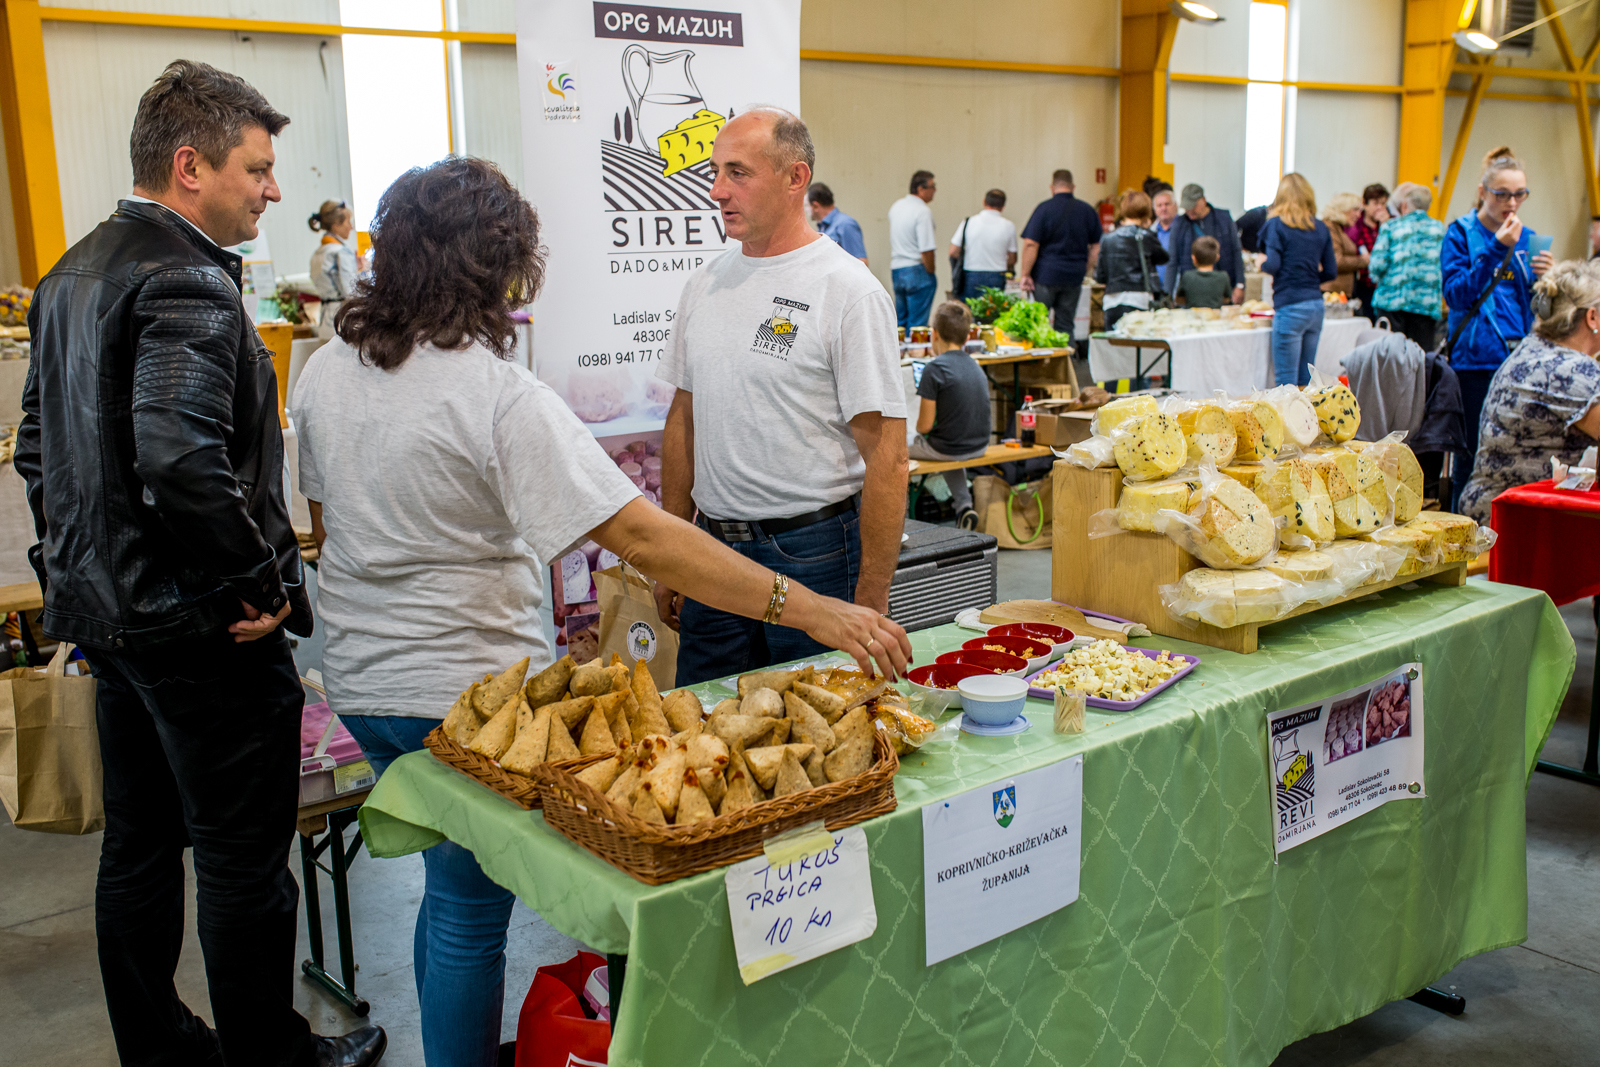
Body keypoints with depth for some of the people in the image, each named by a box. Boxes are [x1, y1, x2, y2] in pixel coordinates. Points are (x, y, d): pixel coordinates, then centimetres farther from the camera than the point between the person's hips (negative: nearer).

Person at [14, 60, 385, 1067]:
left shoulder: (72, 276, 13)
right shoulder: (187, 281, -19)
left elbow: (38, 446, 18)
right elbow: (180, 459, -31)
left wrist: (81, 562, 20)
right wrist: (258, 586, -20)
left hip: (106, 609, 10)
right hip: (197, 628, -10)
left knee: (140, 844, 20)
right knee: (242, 861, 5)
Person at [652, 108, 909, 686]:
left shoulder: (848, 289, -11)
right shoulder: (704, 282, 8)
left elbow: (886, 455, -14)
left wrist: (871, 603, -16)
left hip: (812, 554, -5)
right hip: (713, 550, 6)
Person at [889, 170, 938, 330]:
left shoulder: (895, 206, 11)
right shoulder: (923, 211, -15)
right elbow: (926, 250, -20)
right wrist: (931, 272, -8)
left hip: (896, 269, 8)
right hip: (917, 271, -8)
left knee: (900, 321, 15)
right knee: (917, 323, -3)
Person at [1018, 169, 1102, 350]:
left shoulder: (1045, 209, -6)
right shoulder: (1088, 211, 7)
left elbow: (1031, 244, -12)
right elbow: (1096, 247, 11)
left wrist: (1025, 274, -8)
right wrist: (1084, 271, 19)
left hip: (1046, 274, -4)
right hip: (1074, 277, 4)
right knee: (1066, 325, 8)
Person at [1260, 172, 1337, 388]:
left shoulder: (1276, 224, -5)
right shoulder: (1320, 228, 10)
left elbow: (1273, 265, -15)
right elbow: (1331, 272, 10)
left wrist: (1261, 263, 6)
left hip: (1290, 305, -6)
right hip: (1316, 304, 6)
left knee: (1286, 380, -3)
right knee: (1307, 378, 12)